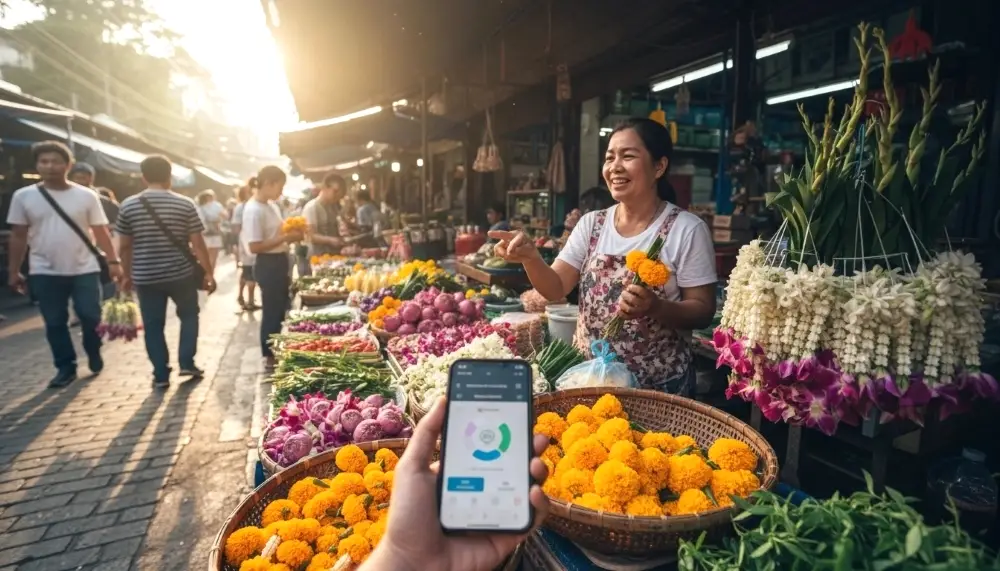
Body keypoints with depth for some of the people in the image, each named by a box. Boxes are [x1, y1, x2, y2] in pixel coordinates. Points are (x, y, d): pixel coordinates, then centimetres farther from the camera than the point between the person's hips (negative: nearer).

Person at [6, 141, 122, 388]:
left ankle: (94, 354, 26)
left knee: (91, 317, 0)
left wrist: (113, 261, -8)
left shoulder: (87, 196, -1)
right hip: (45, 272, 1)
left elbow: (101, 232, 0)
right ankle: (66, 367, 19)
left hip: (85, 269, -1)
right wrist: (13, 271, 6)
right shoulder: (24, 196, 2)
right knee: (55, 323, 7)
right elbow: (18, 236, 7)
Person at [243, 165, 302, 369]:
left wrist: (291, 233, 2)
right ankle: (270, 357, 18)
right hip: (268, 265, -10)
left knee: (280, 310, 19)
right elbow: (254, 247, -24)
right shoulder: (254, 210, -19)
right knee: (271, 312, 3)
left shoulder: (271, 204, 9)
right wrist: (285, 238, -24)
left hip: (280, 262, 10)